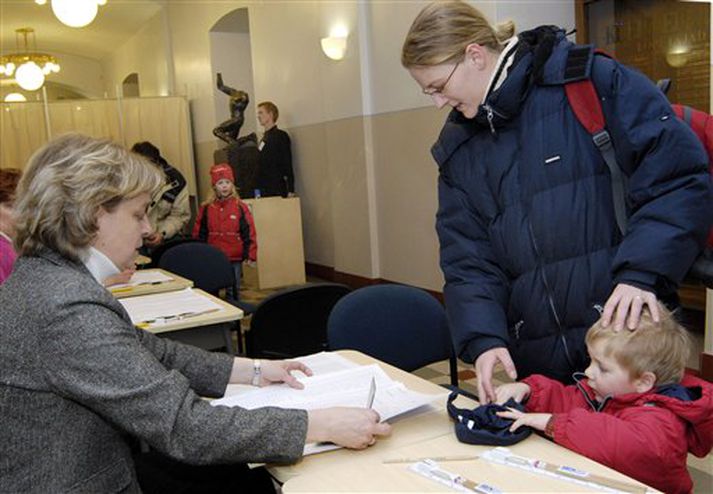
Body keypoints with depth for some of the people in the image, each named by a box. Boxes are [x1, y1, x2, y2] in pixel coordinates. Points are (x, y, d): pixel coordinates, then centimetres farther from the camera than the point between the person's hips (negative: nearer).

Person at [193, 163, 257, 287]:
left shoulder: (240, 207, -2)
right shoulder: (206, 208, 2)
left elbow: (249, 232, -2)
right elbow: (198, 233, 7)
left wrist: (251, 255, -4)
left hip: (235, 259, -1)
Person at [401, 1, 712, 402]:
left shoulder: (590, 80, -6)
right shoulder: (459, 148, 10)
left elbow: (680, 174, -10)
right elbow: (468, 260, 4)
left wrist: (642, 271, -21)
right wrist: (483, 339, -12)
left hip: (628, 330, -4)